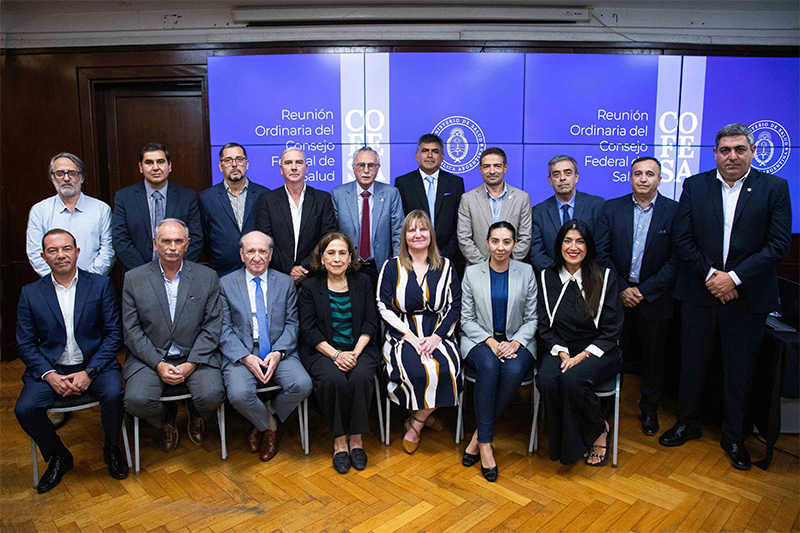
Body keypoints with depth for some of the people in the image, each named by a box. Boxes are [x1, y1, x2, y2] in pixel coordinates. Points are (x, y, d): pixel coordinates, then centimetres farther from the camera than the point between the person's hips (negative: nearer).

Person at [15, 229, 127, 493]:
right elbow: (25, 344, 4)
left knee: (114, 395, -29)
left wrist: (89, 372, -14)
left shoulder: (101, 285, 1)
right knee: (24, 409, -22)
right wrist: (50, 375, -12)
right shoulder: (31, 293, 6)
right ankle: (58, 456, 9)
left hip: (95, 364, -2)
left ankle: (112, 448, 4)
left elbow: (114, 334, -3)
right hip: (50, 368, 2)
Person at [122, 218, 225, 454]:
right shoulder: (133, 278, 2)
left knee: (212, 396, -25)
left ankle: (196, 415, 15)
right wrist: (159, 364, -12)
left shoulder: (207, 277, 1)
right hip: (150, 357, 1)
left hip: (196, 357, 0)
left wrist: (191, 364, -13)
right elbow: (132, 330, 0)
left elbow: (212, 326, -1)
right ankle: (166, 418, 13)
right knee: (136, 400, -25)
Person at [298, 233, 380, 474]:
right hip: (322, 351, -1)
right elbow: (308, 329, -3)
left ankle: (356, 438, -11)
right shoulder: (310, 286, 4)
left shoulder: (362, 282, 9)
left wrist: (355, 353, -12)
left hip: (359, 349, 1)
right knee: (333, 379, -31)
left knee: (360, 377, -30)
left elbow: (370, 323, 4)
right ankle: (339, 440, -12)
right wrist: (335, 354, -16)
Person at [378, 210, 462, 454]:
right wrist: (411, 337, -12)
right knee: (419, 371, -31)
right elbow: (384, 308, -1)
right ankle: (427, 414, 0)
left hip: (438, 335, 2)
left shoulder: (446, 267, 11)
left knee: (445, 369, -28)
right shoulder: (392, 267, 6)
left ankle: (416, 423, -4)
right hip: (403, 335, -1)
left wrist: (436, 337, -9)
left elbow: (454, 308, 7)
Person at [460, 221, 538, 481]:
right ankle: (485, 445, -24)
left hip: (517, 341, 1)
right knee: (488, 365, -35)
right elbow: (467, 319, 2)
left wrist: (515, 342, -13)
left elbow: (532, 319, 5)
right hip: (480, 341, 0)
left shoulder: (526, 273, 5)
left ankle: (478, 436, -16)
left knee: (514, 370, -33)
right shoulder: (472, 273, 4)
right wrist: (490, 341, -14)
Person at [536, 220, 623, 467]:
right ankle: (564, 443, -5)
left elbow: (611, 329, -3)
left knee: (572, 380, -33)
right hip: (560, 350, 2)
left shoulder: (604, 278, -2)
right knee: (546, 381, -29)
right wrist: (562, 353, -12)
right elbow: (545, 327, 5)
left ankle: (598, 431, -2)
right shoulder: (547, 278, 5)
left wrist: (582, 356, -15)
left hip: (598, 352, -2)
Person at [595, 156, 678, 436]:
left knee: (653, 356, 12)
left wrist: (645, 291, -13)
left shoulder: (675, 211, -3)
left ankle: (649, 409, 32)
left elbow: (676, 259, -7)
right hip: (617, 295, 1)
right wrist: (621, 289, -10)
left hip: (654, 297, 0)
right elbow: (601, 253, -1)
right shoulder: (612, 208, 2)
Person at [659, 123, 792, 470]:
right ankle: (688, 423, 31)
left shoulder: (774, 188, -1)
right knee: (692, 362, 12)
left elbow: (779, 244, -8)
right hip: (699, 292, 1)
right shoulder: (695, 186, 2)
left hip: (748, 295, -1)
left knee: (740, 370, 10)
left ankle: (734, 436, 28)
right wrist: (710, 275, -12)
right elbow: (682, 239, -2)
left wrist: (734, 277, -16)